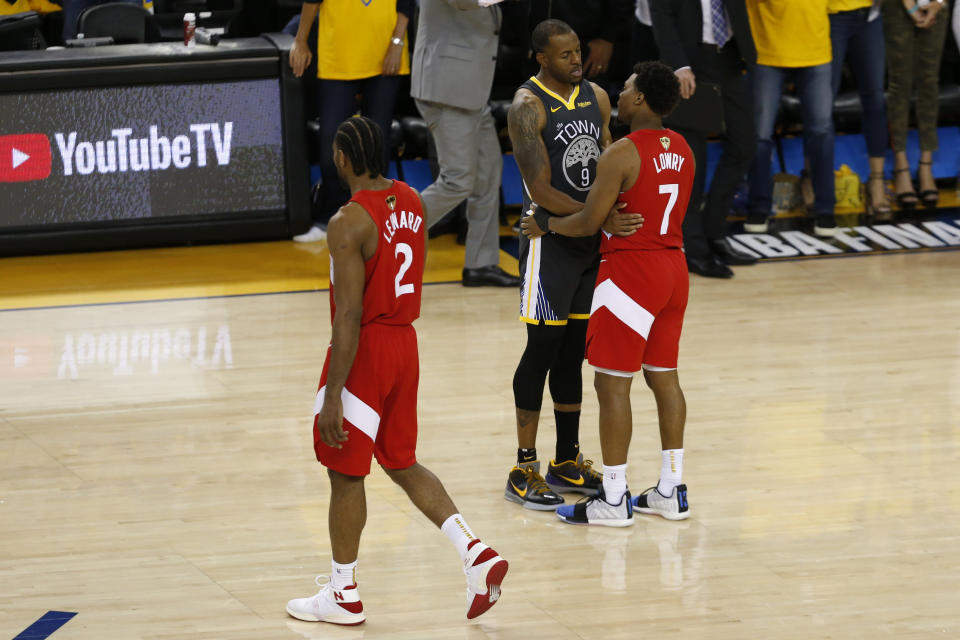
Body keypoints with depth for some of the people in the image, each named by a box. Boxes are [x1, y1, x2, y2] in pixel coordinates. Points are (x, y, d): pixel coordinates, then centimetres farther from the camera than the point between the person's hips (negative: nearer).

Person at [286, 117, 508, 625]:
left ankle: (343, 594, 17)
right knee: (401, 463, 19)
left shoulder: (348, 224, -21)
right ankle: (474, 551, 5)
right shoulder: (411, 202, 3)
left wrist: (332, 397, -21)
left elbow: (349, 316, -23)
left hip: (365, 350, -8)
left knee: (345, 472, 6)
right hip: (405, 342, 8)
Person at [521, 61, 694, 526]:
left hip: (631, 270, -8)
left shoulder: (622, 154, -17)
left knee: (612, 382, -2)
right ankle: (671, 492, 18)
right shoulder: (682, 150, 8)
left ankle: (614, 500, 0)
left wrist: (545, 224, 3)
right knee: (663, 376, 15)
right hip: (673, 265, 8)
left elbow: (589, 222, -14)